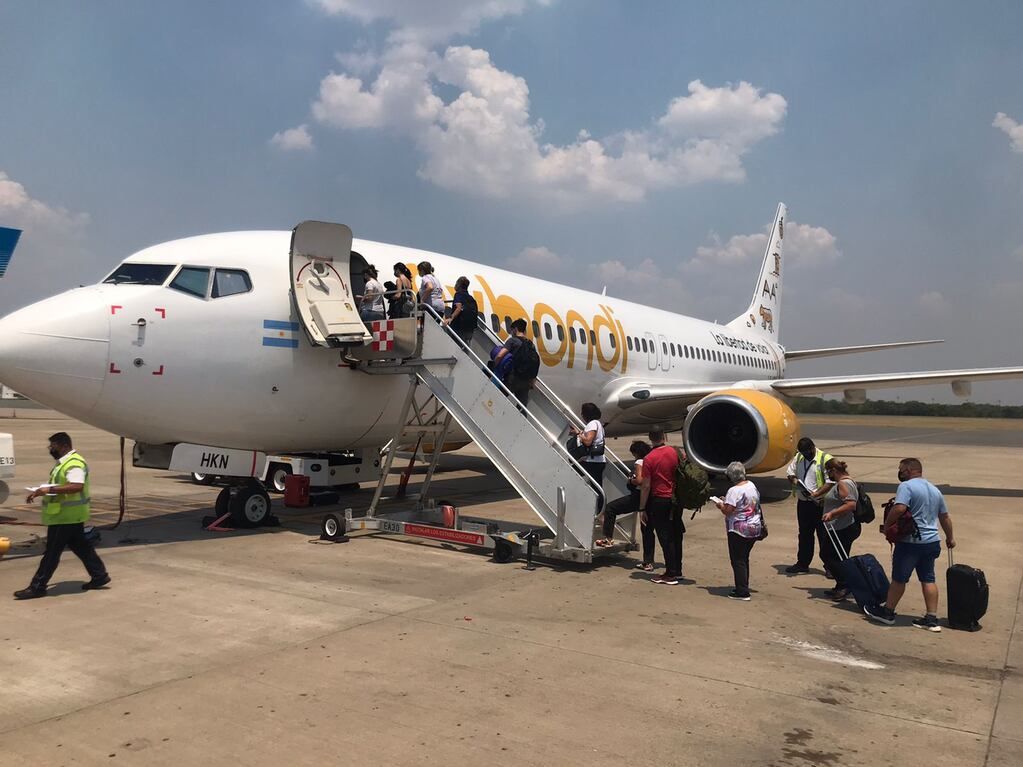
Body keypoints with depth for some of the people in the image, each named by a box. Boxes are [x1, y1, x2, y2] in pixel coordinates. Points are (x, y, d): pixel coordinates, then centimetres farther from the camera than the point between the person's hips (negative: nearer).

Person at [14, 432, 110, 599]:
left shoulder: (74, 463, -20)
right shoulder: (62, 462, 15)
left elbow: (77, 486, -33)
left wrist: (49, 490, -33)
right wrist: (40, 491, 11)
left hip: (66, 516, -11)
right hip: (67, 516, 11)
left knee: (52, 552, -3)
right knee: (80, 546, 15)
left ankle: (37, 587, 5)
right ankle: (99, 576, 21)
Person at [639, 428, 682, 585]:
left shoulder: (649, 459, -13)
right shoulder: (675, 452, 1)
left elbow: (646, 486, -12)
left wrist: (642, 509, -5)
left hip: (659, 501, -5)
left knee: (665, 538, 0)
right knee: (676, 535, 15)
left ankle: (670, 575, 2)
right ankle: (677, 570, 24)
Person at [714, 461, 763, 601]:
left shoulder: (734, 491, -19)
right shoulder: (752, 486, 7)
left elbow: (728, 511, -21)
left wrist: (720, 504, -1)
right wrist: (727, 500, 17)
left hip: (739, 531, -8)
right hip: (755, 529, 8)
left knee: (738, 560, 0)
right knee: (744, 559, 18)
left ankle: (742, 592, 0)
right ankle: (743, 587, 26)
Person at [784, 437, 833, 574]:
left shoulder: (825, 459, -13)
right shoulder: (799, 457, 8)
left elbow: (830, 482, -17)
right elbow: (790, 472, 17)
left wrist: (816, 493, -26)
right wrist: (793, 479, -6)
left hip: (819, 504, -6)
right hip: (803, 502, 6)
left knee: (823, 535, 0)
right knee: (804, 534, 16)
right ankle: (803, 564, 26)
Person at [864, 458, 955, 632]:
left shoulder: (906, 486, -12)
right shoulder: (935, 490, 14)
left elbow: (899, 508, -27)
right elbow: (945, 517, 22)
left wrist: (887, 524, -14)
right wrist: (950, 537, 32)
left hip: (910, 542, -7)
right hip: (932, 542, 7)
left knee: (899, 578, 5)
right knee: (928, 579, 11)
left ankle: (887, 612, 17)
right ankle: (932, 619, 10)